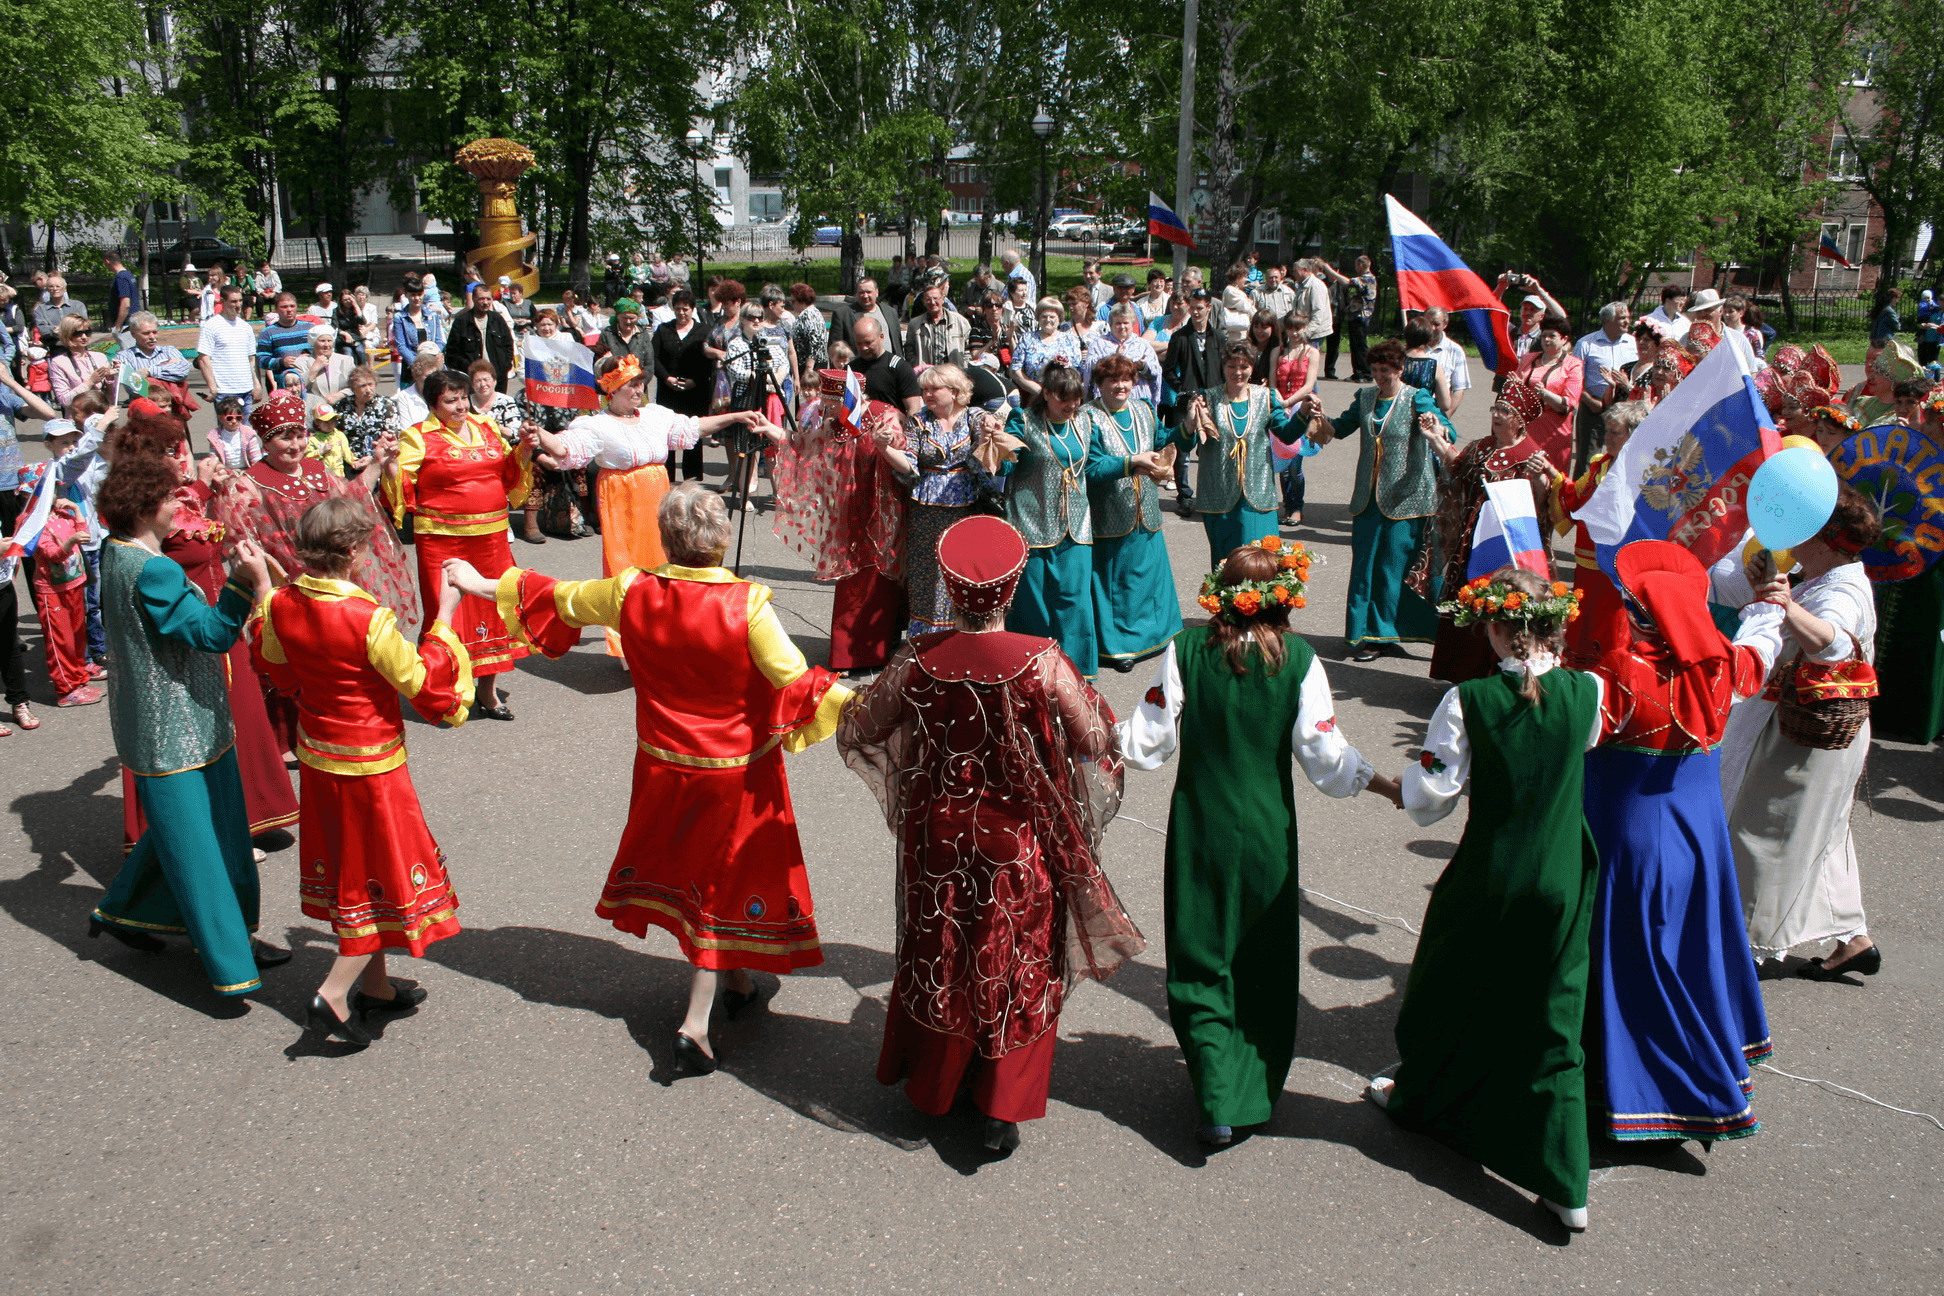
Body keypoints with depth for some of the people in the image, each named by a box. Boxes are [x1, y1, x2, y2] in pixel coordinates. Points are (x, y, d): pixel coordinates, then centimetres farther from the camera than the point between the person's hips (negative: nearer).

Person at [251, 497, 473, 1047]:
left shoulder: (281, 605, -7)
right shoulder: (367, 618, -27)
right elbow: (421, 680, -17)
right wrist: (445, 614, -10)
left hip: (316, 755, 7)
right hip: (369, 764, -7)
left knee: (347, 870, 19)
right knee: (381, 876, 8)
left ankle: (374, 986, 33)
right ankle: (333, 995, 5)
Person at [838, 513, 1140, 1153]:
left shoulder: (918, 661, -15)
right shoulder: (1041, 662, -21)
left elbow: (855, 732, -3)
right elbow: (1095, 741, -11)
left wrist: (875, 692, 17)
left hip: (938, 839, 2)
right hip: (1019, 842, -2)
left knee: (937, 953, 21)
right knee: (1017, 962, 16)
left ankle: (930, 1086, 39)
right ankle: (1002, 1107, 21)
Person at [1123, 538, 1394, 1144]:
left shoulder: (1186, 647, -10)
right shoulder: (1299, 658, -11)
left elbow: (1149, 739, -7)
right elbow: (1325, 756, -9)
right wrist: (1387, 786, 7)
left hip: (1198, 827, 0)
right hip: (1268, 833, 0)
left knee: (1200, 963, 10)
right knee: (1265, 968, 18)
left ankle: (1217, 1100, 2)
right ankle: (1255, 1093, 25)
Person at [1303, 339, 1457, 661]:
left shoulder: (1417, 399, -6)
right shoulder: (1365, 397, 10)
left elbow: (1451, 434, -16)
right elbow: (1340, 427, 20)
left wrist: (1437, 429, -40)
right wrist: (1319, 416, -1)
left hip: (1406, 498, -5)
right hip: (1369, 498, 5)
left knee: (1396, 566, -2)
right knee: (1365, 565, 5)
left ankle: (1382, 633, 9)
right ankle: (1367, 634, 15)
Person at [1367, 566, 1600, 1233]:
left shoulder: (1468, 701, -18)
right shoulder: (1587, 692, -9)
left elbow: (1426, 802, -12)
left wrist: (1411, 773, 8)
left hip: (1488, 878, -2)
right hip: (1566, 878, 2)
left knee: (1449, 990, 22)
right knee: (1554, 1014, 10)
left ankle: (1415, 1096, 47)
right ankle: (1567, 1185, 11)